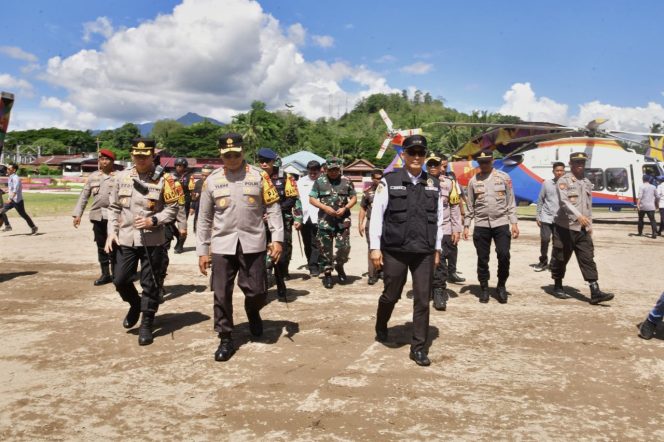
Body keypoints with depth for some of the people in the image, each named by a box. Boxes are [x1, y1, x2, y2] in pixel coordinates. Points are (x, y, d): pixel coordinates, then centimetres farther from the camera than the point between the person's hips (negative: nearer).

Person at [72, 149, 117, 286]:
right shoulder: (93, 176, 12)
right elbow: (84, 196, 13)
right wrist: (77, 214, 6)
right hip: (97, 216, 4)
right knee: (101, 246, 10)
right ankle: (105, 274, 19)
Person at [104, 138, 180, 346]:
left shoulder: (163, 179, -5)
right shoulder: (121, 177, 5)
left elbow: (172, 208, -3)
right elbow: (113, 207, 10)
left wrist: (153, 221, -18)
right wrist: (111, 232, 2)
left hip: (152, 240, -3)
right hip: (125, 239, 3)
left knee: (150, 284, 4)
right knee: (120, 279, 5)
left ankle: (146, 325, 20)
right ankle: (135, 304, 36)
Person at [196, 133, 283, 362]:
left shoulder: (259, 176, 1)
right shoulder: (211, 180, 4)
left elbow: (273, 208, 1)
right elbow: (204, 218, 7)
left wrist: (277, 239, -8)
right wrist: (202, 251, 5)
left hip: (253, 243, -1)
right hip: (222, 245, 1)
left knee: (257, 291, 1)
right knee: (221, 295, 2)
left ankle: (253, 312, 36)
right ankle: (226, 340, 18)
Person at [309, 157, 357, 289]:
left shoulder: (346, 181, 4)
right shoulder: (319, 181, 1)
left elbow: (354, 198, 8)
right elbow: (312, 199, 1)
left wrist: (345, 208, -9)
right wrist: (325, 207, -13)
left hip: (343, 220, 1)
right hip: (325, 221, 0)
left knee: (344, 247, -4)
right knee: (325, 249, 4)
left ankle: (339, 266, 25)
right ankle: (327, 274, 18)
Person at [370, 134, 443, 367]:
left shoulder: (433, 184, 8)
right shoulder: (389, 181, -2)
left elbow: (438, 217, 12)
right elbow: (377, 215, -3)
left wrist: (437, 248, 12)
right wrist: (375, 247, -7)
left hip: (424, 252, 3)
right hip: (394, 250, -2)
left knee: (423, 300, 3)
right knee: (391, 295, 11)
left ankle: (418, 348, 15)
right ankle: (381, 328, 40)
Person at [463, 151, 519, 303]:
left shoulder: (504, 177, 4)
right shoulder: (473, 181, 7)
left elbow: (511, 202, 3)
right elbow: (470, 206, 8)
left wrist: (514, 223, -3)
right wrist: (466, 226, 4)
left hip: (501, 223, -1)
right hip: (481, 225, 1)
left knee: (504, 255, -8)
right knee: (483, 259, 4)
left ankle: (501, 286, 12)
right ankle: (484, 288, 19)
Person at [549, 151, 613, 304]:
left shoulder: (587, 182, 14)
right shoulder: (564, 181, -7)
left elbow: (589, 205, 20)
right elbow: (564, 201, -22)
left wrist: (590, 224, 17)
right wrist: (578, 215, -34)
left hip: (582, 228, 6)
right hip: (565, 227, -6)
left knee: (588, 259, -1)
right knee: (560, 258, 6)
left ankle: (595, 292, -4)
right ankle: (558, 287, 22)